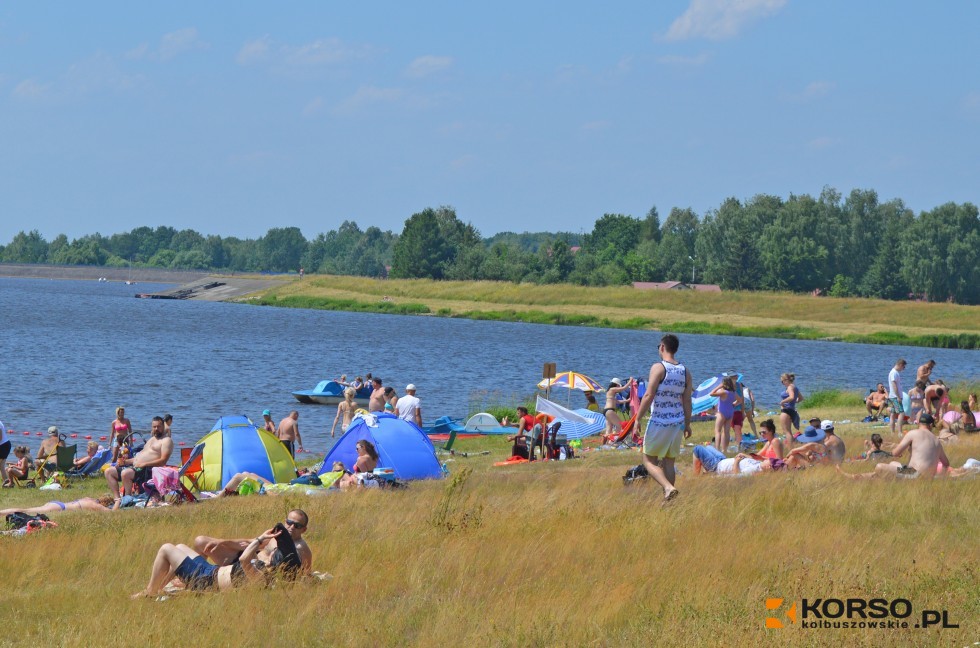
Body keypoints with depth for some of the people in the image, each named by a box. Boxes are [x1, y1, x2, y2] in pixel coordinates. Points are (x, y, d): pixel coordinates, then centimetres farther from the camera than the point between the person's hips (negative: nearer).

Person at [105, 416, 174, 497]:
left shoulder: (166, 440, -1)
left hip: (148, 469, -10)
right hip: (135, 466, 10)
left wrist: (144, 464, -21)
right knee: (109, 472, 2)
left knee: (126, 473, -36)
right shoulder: (151, 439, 27)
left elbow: (163, 461, -14)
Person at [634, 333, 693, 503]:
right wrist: (687, 425, 17)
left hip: (658, 423, -6)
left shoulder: (658, 368, -11)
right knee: (668, 462, 13)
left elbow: (648, 396, -15)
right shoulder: (685, 372, 6)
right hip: (677, 423, 6)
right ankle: (667, 501, 12)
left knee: (649, 461, 3)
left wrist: (637, 419, -10)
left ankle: (668, 487, -20)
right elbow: (687, 401, 9)